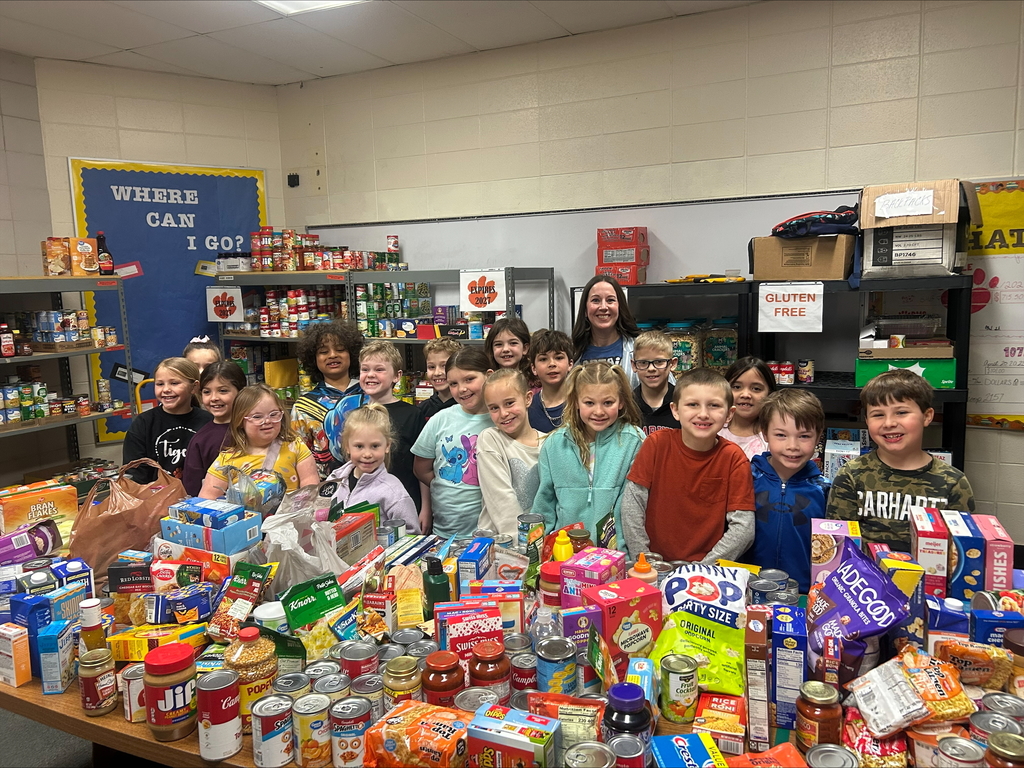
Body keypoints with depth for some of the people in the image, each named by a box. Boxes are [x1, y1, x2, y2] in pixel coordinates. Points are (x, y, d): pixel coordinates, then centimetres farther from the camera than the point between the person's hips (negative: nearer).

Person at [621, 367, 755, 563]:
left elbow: (743, 528, -8)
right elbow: (632, 503, -3)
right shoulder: (658, 443, -5)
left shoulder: (734, 458, -6)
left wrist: (703, 568, -14)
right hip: (656, 564, 1)